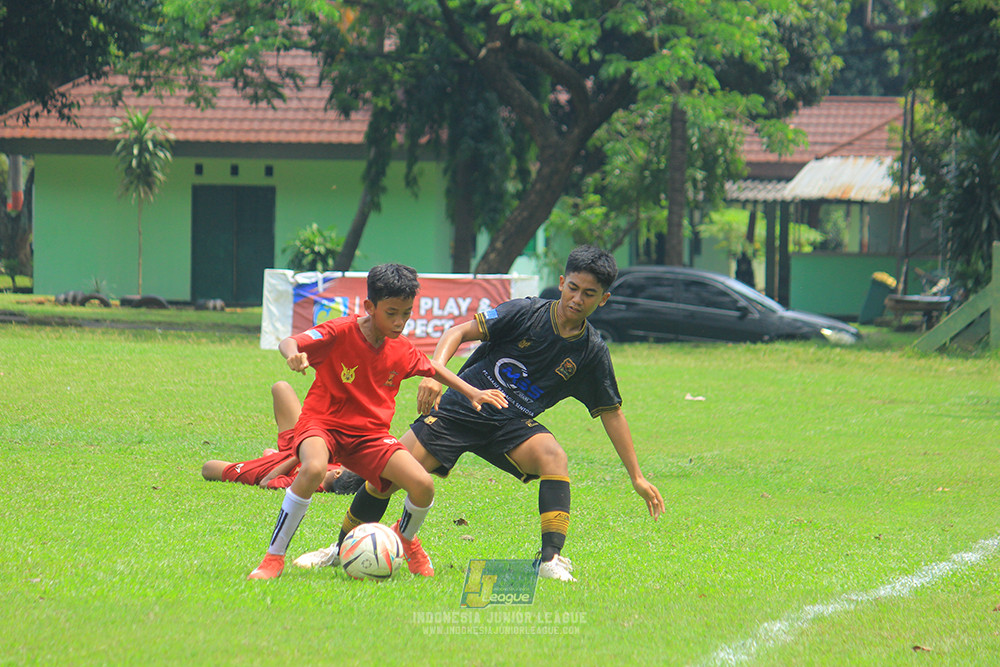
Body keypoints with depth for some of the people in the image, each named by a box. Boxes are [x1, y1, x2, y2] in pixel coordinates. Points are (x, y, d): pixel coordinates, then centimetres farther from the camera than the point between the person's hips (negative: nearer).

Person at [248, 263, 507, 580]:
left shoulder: (402, 351, 1)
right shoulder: (340, 332, -15)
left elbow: (432, 368, 24)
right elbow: (288, 343, -24)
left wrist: (472, 393, 18)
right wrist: (294, 355, -48)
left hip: (370, 434, 5)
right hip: (323, 423, -4)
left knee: (423, 485, -15)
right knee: (314, 470, -39)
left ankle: (406, 537, 23)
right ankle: (273, 558, -24)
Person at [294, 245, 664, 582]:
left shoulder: (591, 352, -3)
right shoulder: (526, 314, -10)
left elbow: (611, 412, 5)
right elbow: (460, 332, -9)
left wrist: (637, 478, 5)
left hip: (511, 426, 2)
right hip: (460, 409, -1)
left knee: (553, 457, -31)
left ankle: (551, 560, -29)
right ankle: (342, 550, 9)